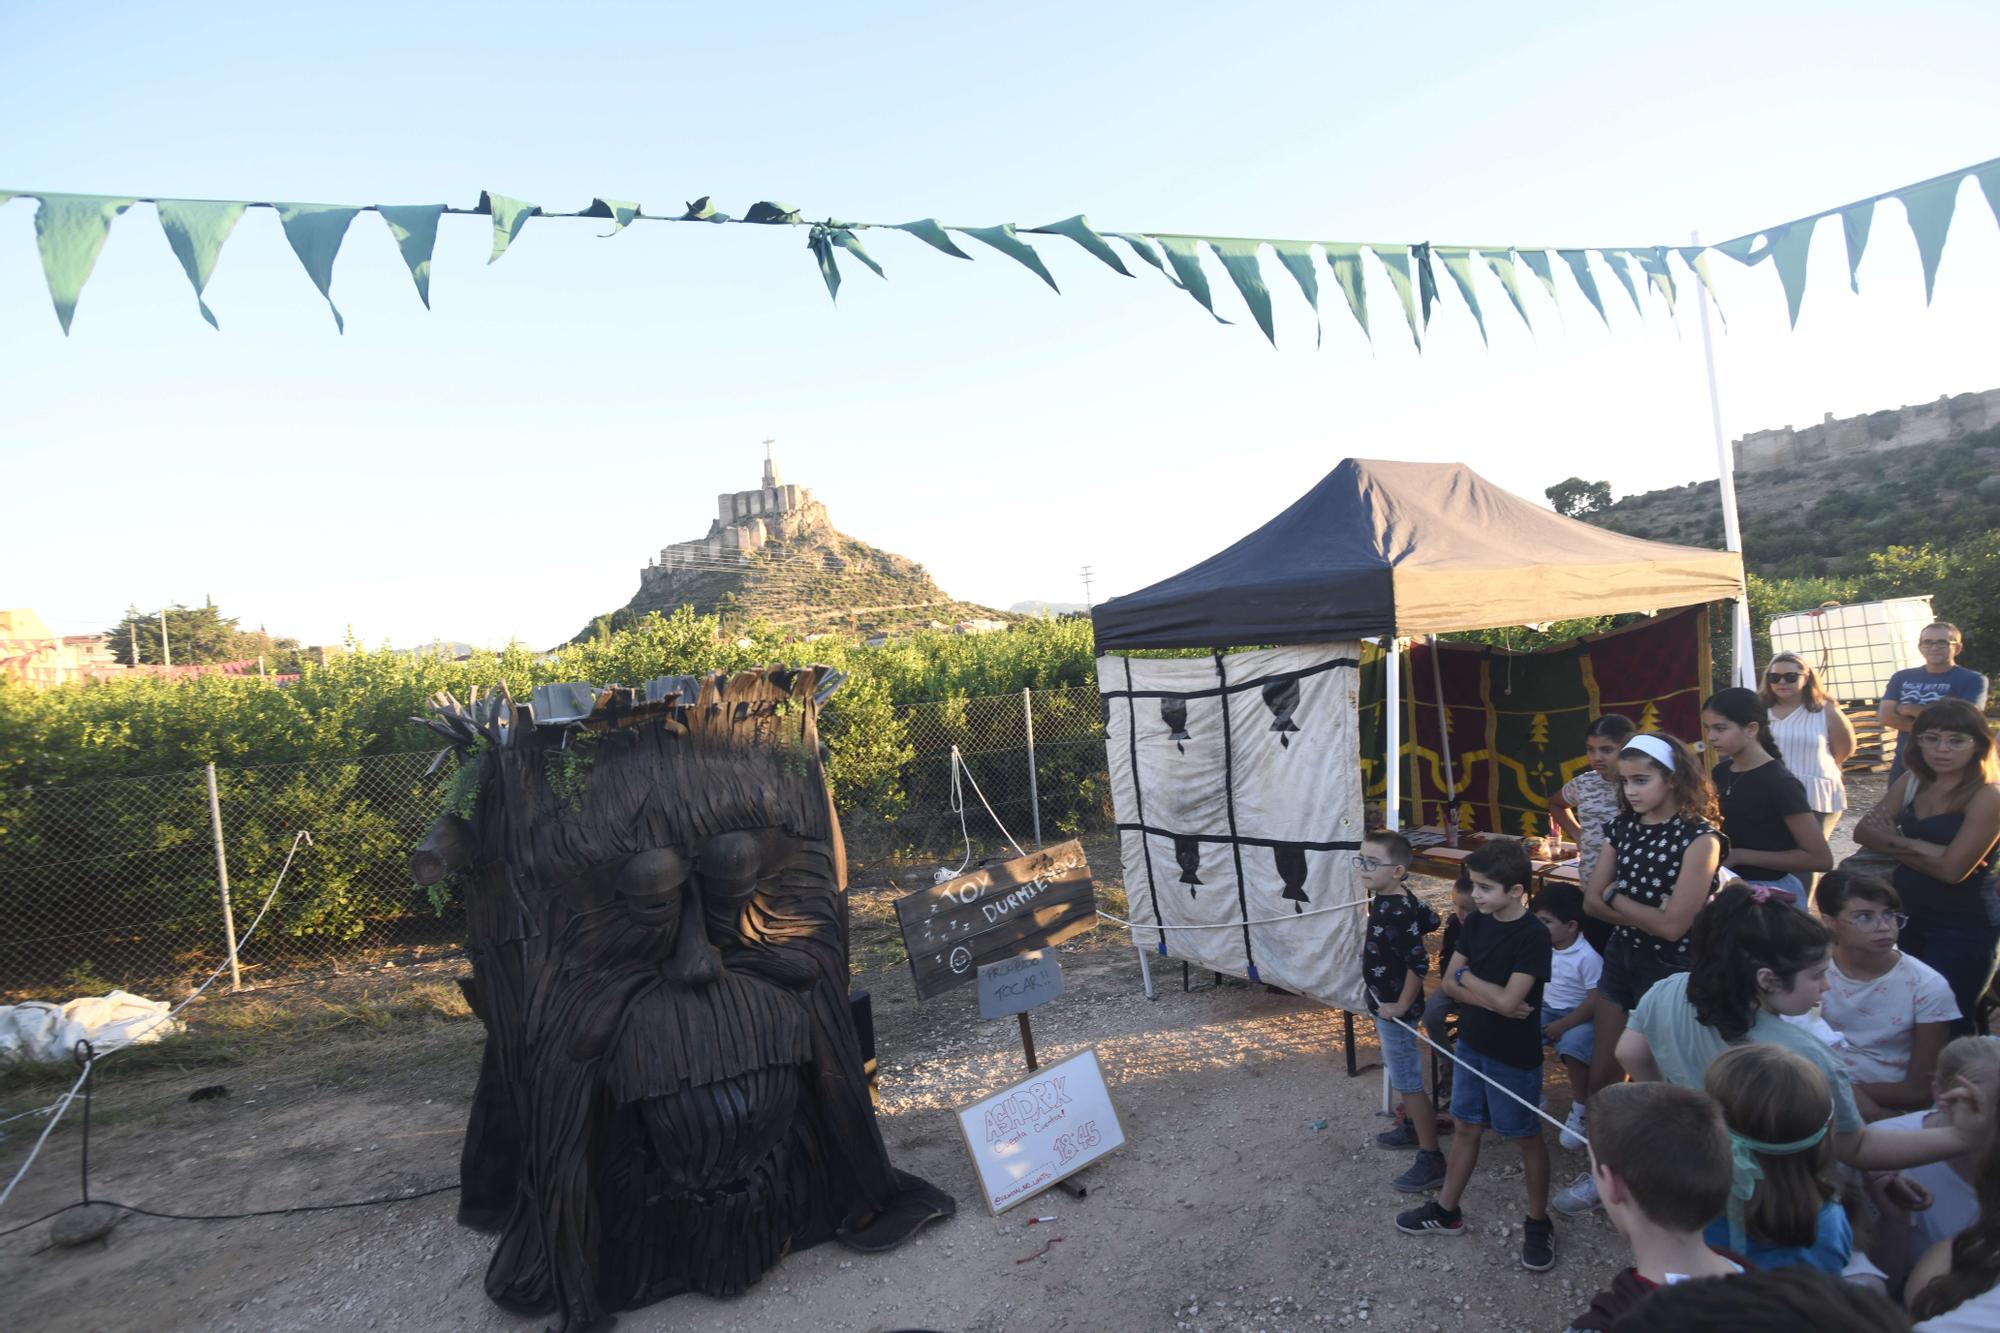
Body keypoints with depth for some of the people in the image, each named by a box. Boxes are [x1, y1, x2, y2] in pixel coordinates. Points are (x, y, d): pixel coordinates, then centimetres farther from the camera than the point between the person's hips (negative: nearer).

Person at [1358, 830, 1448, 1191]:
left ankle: (1431, 1160, 8)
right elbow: (1430, 920, 16)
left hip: (1393, 1008, -10)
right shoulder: (1384, 900, 0)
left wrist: (1401, 1006, -23)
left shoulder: (1397, 913, -29)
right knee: (1400, 1074, 25)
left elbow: (1420, 962, -33)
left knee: (1409, 1082, -1)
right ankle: (1412, 1127, 43)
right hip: (1383, 1003, 10)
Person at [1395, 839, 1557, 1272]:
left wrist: (1467, 976, -12)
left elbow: (1507, 1000, -27)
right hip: (1471, 1045, 7)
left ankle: (1538, 1223, 29)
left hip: (1514, 1056, -6)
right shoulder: (1477, 923, -1)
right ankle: (1446, 1211, 31)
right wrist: (1491, 997, -18)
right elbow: (1450, 983, -1)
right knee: (1467, 1127, 18)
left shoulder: (1533, 937, -21)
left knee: (1527, 1136, 11)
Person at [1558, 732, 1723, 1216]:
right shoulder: (1625, 827, 2)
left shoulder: (1699, 838, -17)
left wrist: (1616, 896, -10)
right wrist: (1643, 911, -15)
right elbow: (1592, 900, 0)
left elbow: (1672, 925, -22)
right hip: (1621, 957, 6)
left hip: (1669, 968, -6)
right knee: (1602, 1072, 13)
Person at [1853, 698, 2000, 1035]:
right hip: (1907, 917, 6)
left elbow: (1951, 868, -21)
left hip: (1962, 930, -6)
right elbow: (1863, 831, -3)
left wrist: (1895, 842, -9)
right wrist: (1921, 848, -18)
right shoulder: (1912, 783, 4)